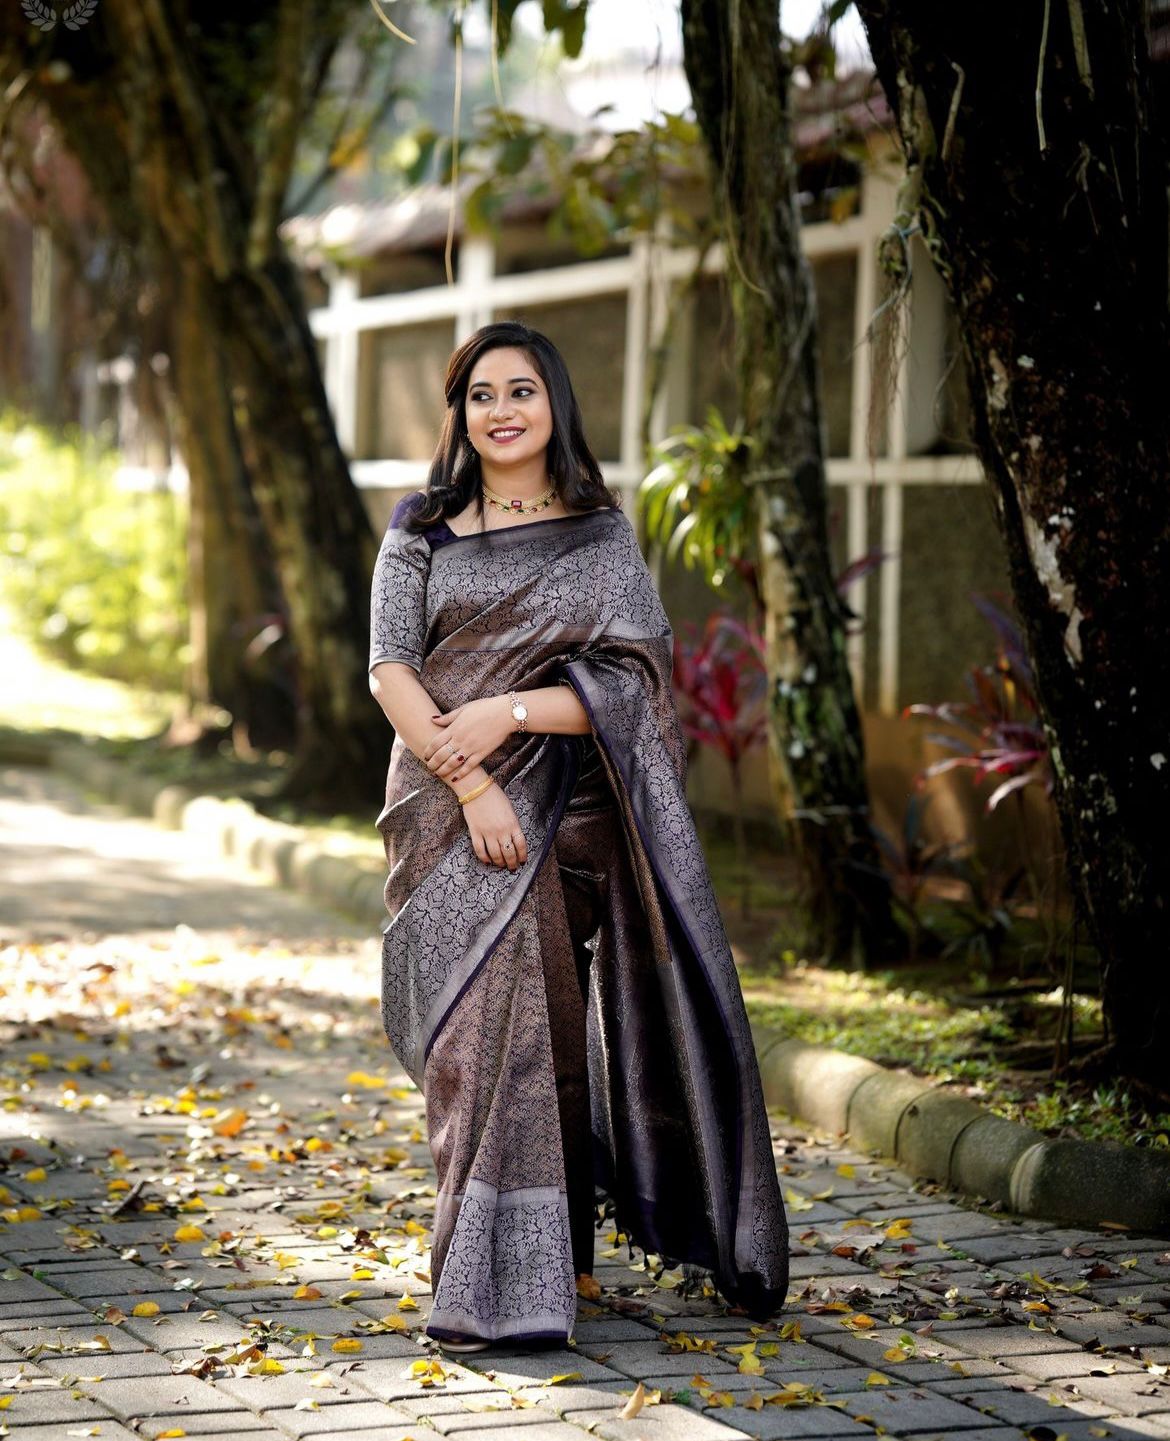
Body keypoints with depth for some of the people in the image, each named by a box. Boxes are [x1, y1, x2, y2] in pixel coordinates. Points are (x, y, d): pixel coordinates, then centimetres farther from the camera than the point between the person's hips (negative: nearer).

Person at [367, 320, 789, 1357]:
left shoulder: (603, 536, 7)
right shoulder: (423, 532, 8)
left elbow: (627, 682, -3)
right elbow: (391, 671, -2)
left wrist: (508, 712, -16)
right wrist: (470, 783, -15)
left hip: (564, 813, -1)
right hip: (449, 811, 1)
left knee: (543, 1025, -5)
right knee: (474, 1028, -1)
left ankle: (527, 1274, 1)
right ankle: (487, 1269, 11)